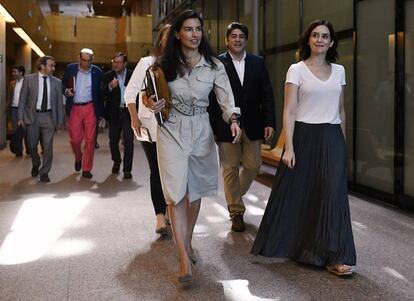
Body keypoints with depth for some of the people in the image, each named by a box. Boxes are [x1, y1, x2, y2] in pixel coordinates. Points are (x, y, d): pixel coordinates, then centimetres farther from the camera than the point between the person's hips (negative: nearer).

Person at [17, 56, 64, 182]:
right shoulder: (29, 79, 0)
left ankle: (44, 172, 12)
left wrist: (60, 120, 3)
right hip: (32, 116, 0)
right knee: (32, 145, 11)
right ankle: (35, 165, 38)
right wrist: (20, 117, -3)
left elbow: (59, 102, 6)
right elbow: (22, 99, 1)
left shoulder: (57, 82, 3)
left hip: (48, 116, 0)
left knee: (48, 146, -2)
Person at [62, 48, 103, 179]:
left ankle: (86, 169, 9)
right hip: (74, 108, 1)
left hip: (90, 109, 0)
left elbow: (101, 91, 5)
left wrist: (100, 111, -2)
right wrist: (66, 91, -11)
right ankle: (78, 158, 33)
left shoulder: (97, 71, 1)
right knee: (75, 138, 1)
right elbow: (63, 84, 13)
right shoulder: (70, 68, 3)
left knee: (90, 139, -1)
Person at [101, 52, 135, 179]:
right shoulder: (108, 76, 2)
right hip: (114, 113, 2)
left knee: (128, 141, -7)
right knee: (113, 140, 12)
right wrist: (110, 87, -24)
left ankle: (127, 169, 0)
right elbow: (102, 94, -6)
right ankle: (116, 161, 37)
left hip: (128, 112, -2)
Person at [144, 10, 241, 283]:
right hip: (172, 131, -1)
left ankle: (188, 242, 35)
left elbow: (226, 97, -10)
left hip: (201, 131, 2)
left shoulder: (214, 65, -2)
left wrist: (233, 120, -30)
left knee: (195, 190, 12)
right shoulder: (165, 64, 0)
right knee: (176, 193, -9)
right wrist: (153, 105, -12)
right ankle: (184, 259, -9)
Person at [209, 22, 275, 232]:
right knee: (230, 168, 3)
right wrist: (212, 127, -11)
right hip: (226, 125, -3)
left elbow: (267, 95, 7)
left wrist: (269, 122, -2)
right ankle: (236, 212, 16)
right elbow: (211, 97, -5)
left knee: (253, 165, 8)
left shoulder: (258, 63, 8)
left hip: (252, 124, 3)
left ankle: (235, 196, 36)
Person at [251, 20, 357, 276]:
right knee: (295, 193, 5)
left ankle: (334, 256, 5)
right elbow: (289, 111, -7)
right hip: (304, 137, -3)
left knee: (332, 194, -3)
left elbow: (341, 110, 17)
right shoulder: (297, 70, -2)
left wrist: (343, 143, 16)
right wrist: (289, 147, -13)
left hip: (332, 139, 3)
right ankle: (286, 242, 27)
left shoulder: (339, 70, 10)